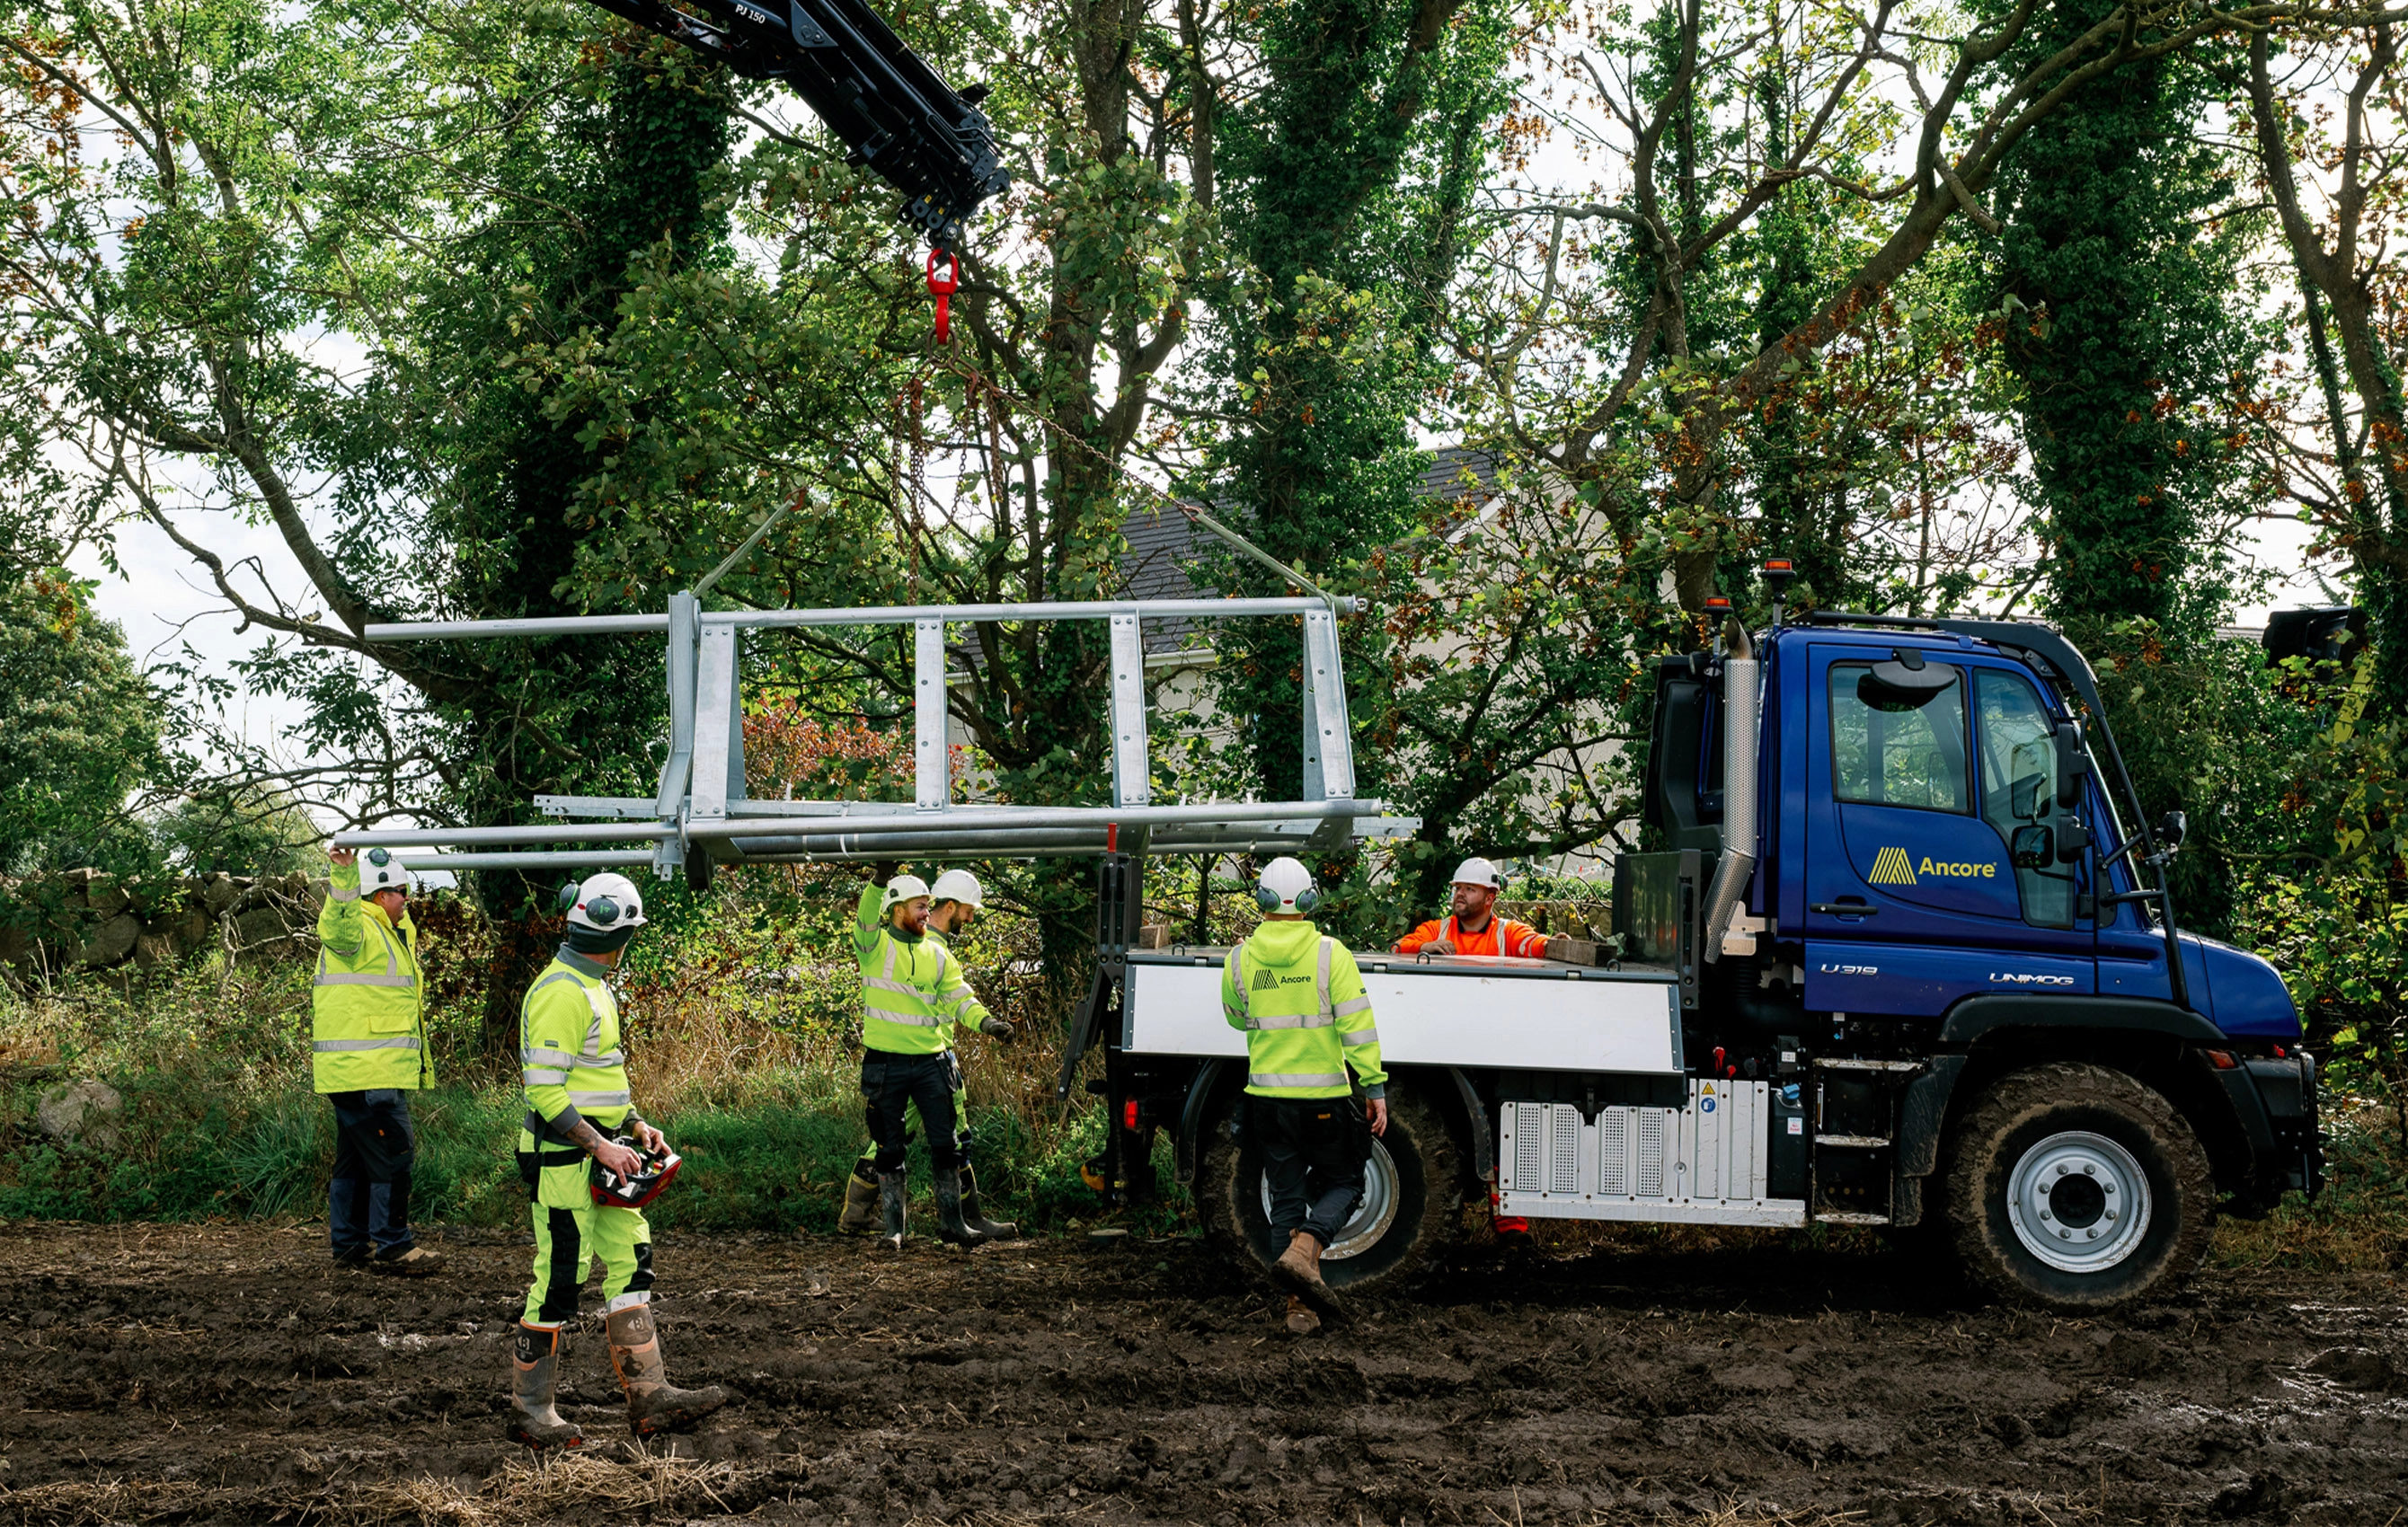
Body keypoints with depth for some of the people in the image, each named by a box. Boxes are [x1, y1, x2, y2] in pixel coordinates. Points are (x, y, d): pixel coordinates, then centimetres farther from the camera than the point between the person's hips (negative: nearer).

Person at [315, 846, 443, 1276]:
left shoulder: (391, 932, 21)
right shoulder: (360, 930, -12)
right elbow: (337, 925, -36)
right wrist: (344, 873, -50)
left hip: (368, 1073, 11)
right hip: (368, 1073, -11)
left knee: (356, 1157, 15)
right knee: (393, 1156, -10)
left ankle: (350, 1242, 21)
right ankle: (393, 1246, -8)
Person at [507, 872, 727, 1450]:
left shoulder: (591, 986, 15)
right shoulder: (561, 993, -19)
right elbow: (545, 1090, -22)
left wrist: (636, 1125, 13)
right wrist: (599, 1145, -22)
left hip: (596, 1153, 10)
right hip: (561, 1158, -10)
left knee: (631, 1262, 8)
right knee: (559, 1278, -3)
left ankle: (651, 1398, 10)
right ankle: (529, 1409, 8)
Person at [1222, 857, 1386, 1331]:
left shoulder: (1240, 959, 0)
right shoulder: (1329, 954, -9)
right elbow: (1357, 1025, -12)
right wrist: (1375, 1087, -8)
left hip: (1267, 1097, 3)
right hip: (1323, 1097, -3)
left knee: (1287, 1197, 11)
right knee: (1343, 1183, 14)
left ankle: (1300, 1305, 9)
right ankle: (1302, 1252, -12)